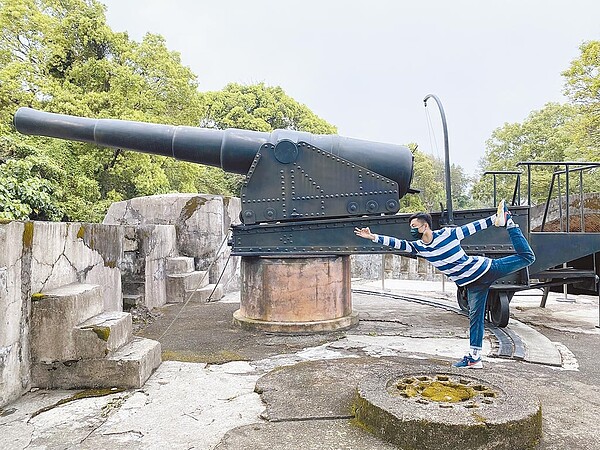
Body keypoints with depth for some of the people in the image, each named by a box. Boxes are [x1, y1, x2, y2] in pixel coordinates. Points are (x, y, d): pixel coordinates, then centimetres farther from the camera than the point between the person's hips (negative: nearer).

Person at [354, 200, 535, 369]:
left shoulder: (447, 233, -17)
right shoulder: (418, 247, -3)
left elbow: (472, 227, -10)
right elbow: (398, 243, -3)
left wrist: (494, 218, -13)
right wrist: (373, 237, -10)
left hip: (485, 268, -3)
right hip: (472, 284, 3)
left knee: (526, 257, 0)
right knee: (475, 317, 2)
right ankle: (474, 358, 5)